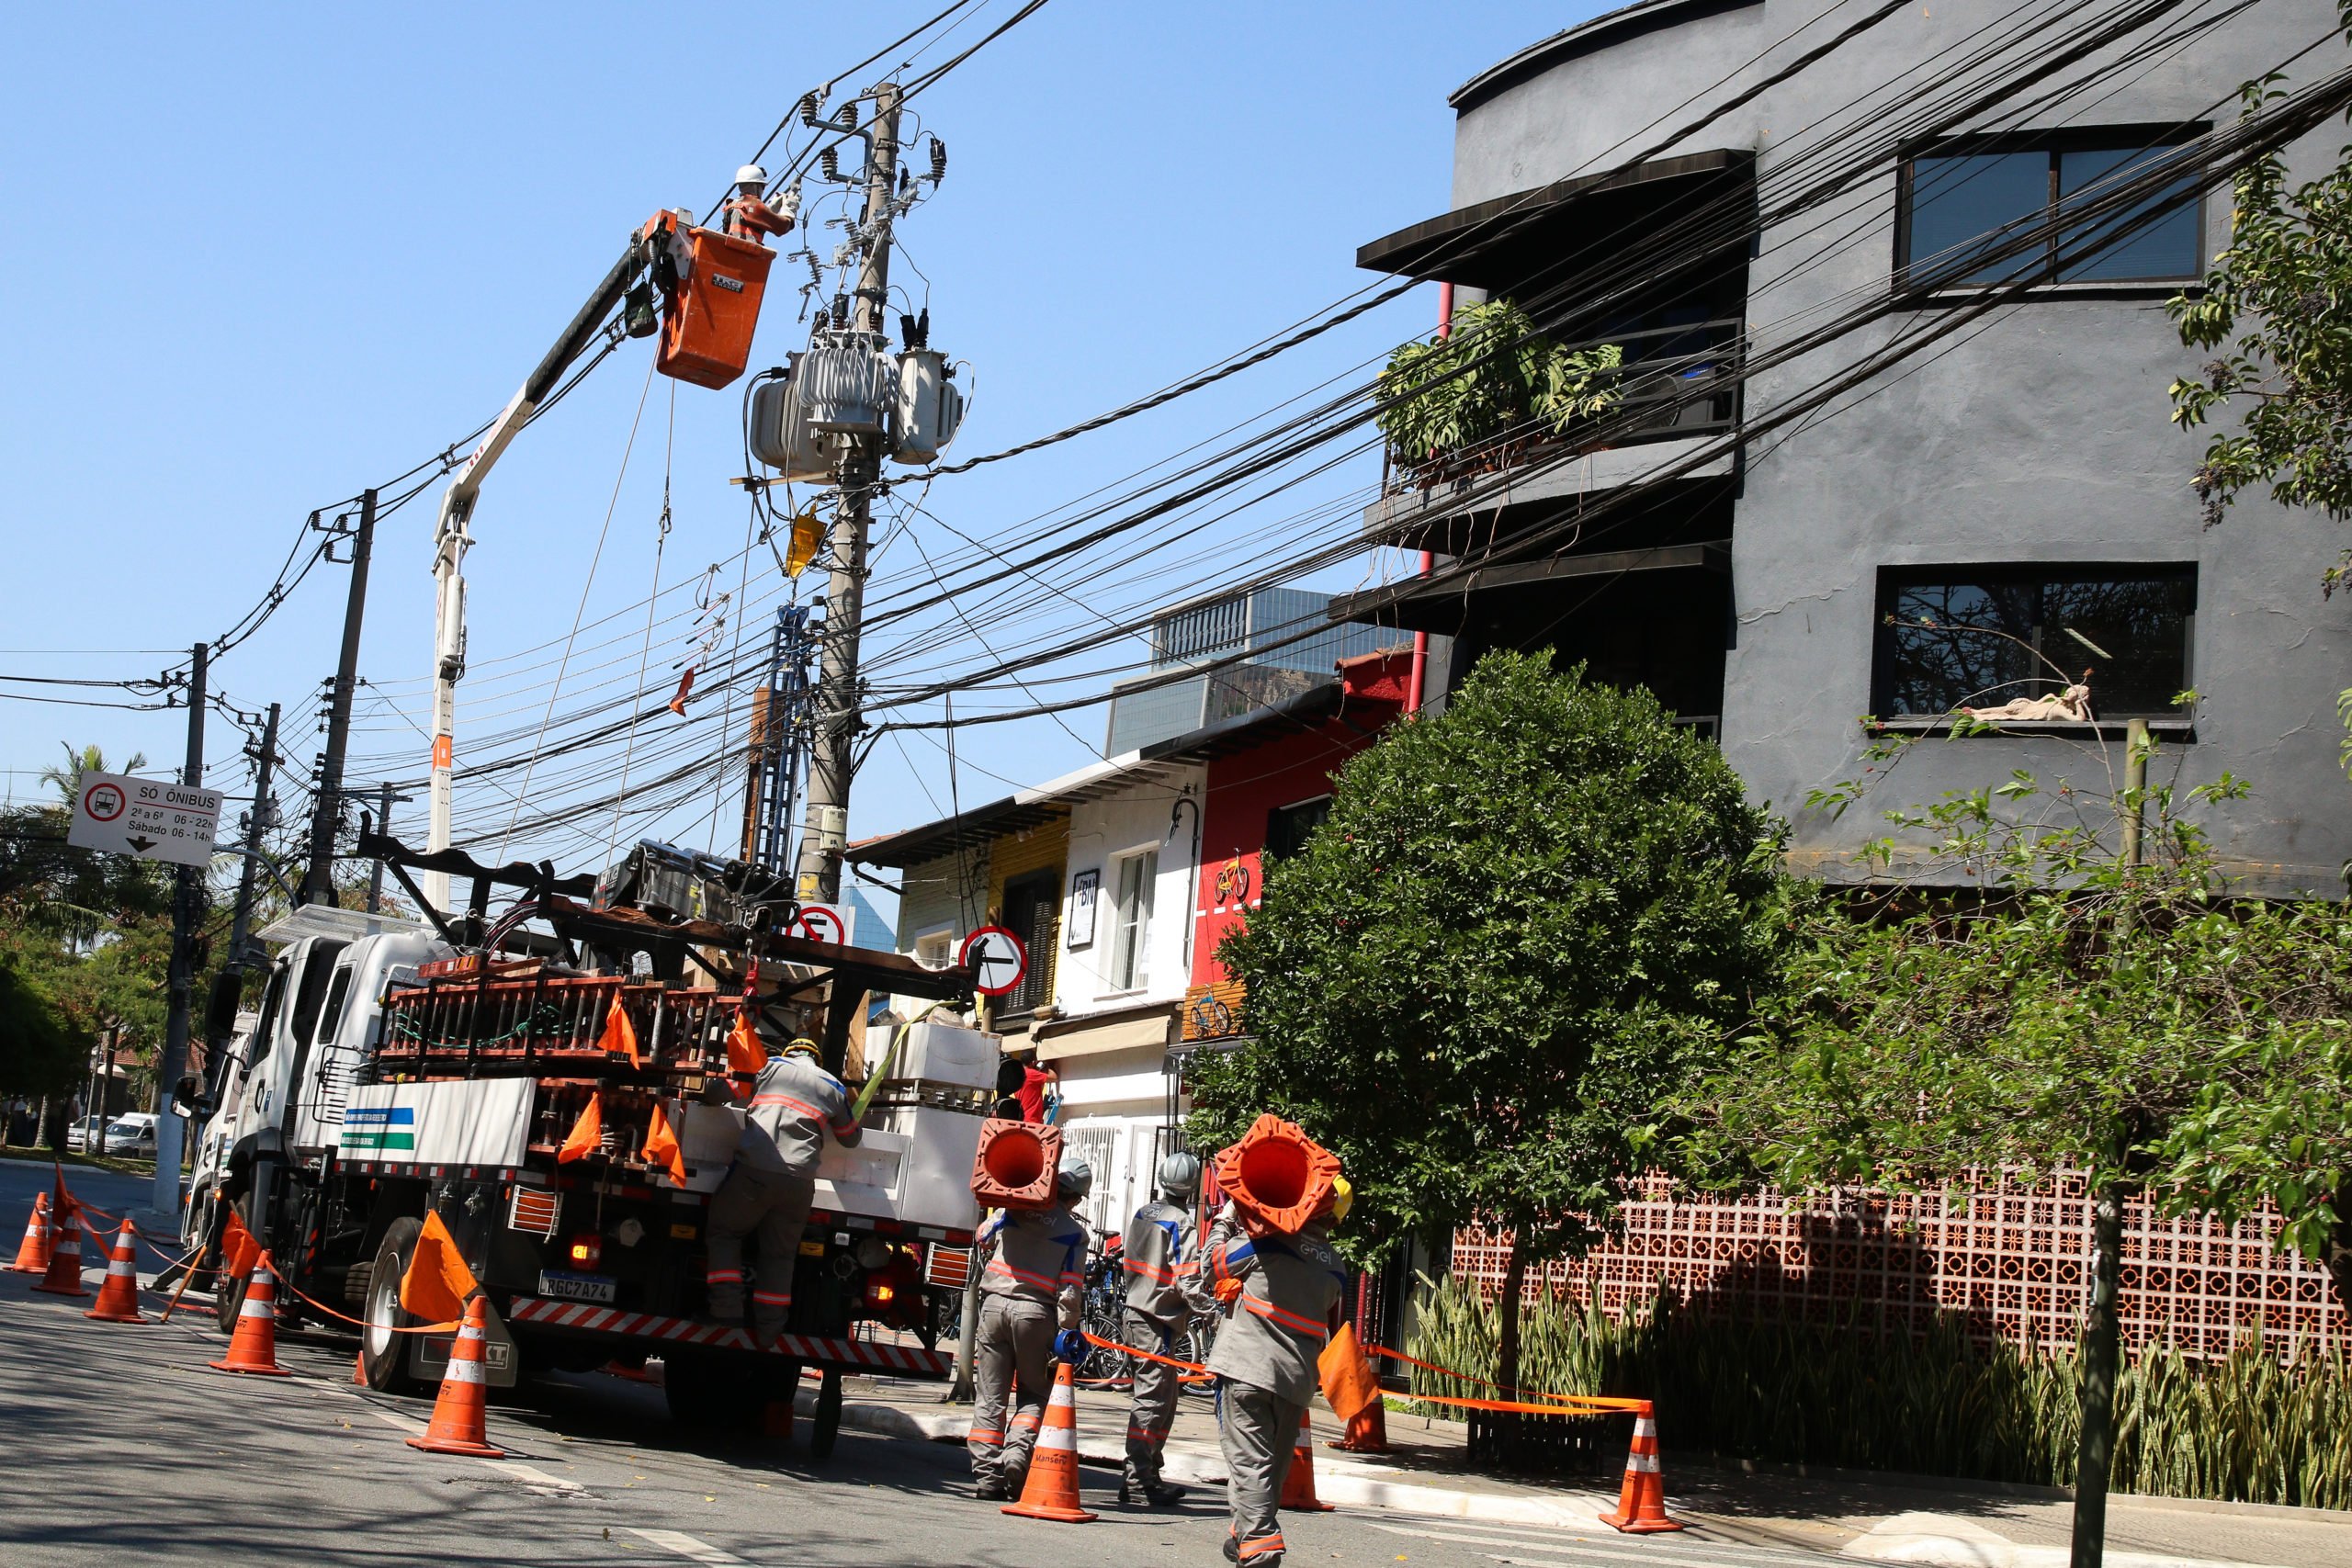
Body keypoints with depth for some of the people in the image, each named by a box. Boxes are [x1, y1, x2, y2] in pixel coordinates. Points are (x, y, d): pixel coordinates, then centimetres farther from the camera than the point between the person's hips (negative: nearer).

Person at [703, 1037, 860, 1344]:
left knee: (724, 1231, 15)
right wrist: (850, 1112, 49)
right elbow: (851, 1138, 29)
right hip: (799, 1180, 2)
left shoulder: (770, 1065, 13)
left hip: (754, 1171, -2)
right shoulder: (833, 1087, 19)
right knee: (780, 1254, 14)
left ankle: (726, 1306, 1)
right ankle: (769, 1327, 9)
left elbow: (717, 1090, 9)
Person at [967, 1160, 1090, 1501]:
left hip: (994, 1304, 2)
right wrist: (1070, 1331, 1)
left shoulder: (1012, 1210, 5)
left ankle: (986, 1476, 3)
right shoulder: (1074, 1232, -1)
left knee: (989, 1396, 6)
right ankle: (1017, 1453, -12)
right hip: (1035, 1312, -2)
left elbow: (980, 1240, 21)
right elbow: (1071, 1289, -5)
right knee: (1033, 1394, 12)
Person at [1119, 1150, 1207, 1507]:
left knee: (1166, 1394, 16)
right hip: (1158, 1320, -8)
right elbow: (1188, 1280, -21)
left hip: (1135, 1312, 8)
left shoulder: (1141, 1214, 9)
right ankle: (1137, 1482, -6)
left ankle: (1148, 1474, 20)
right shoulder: (1180, 1223, -15)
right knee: (1152, 1397, -6)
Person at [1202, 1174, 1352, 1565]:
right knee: (1273, 1466, 16)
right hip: (1298, 1376, 6)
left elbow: (1211, 1264, 4)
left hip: (1248, 1367, -6)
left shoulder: (1267, 1241, -8)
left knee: (1250, 1461, -8)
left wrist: (1224, 1221, 17)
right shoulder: (1335, 1267, 10)